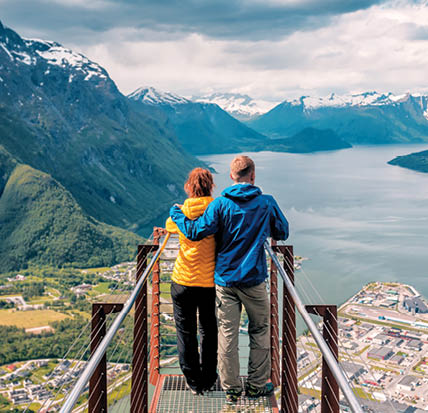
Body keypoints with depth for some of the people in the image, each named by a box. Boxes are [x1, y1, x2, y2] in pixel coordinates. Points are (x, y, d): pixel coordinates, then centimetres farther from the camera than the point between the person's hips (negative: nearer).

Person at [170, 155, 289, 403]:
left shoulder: (220, 204, -6)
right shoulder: (267, 203, -4)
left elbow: (196, 232, -11)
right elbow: (282, 233, 8)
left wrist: (176, 214, 5)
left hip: (225, 279, 1)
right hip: (254, 280, 0)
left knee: (227, 334, 8)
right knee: (259, 332, 15)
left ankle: (232, 390, 16)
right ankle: (257, 385, 23)